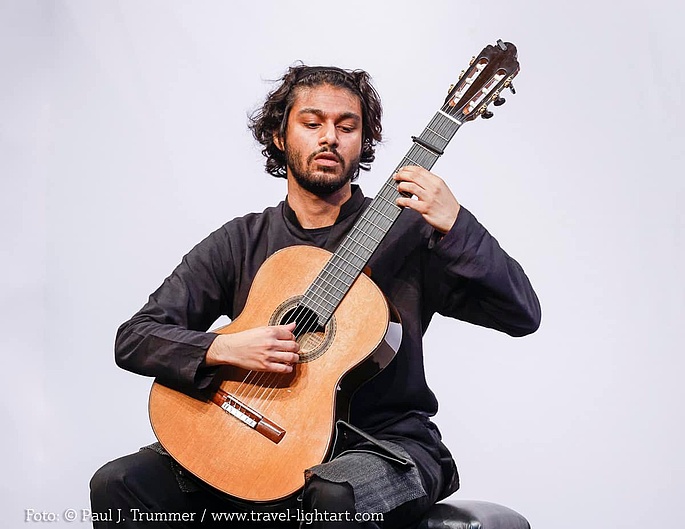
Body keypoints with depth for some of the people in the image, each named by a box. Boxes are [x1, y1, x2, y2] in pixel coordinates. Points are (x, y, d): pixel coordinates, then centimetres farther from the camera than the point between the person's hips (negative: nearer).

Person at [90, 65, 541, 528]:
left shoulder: (405, 231, -1)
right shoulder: (239, 243, 7)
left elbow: (523, 315, -9)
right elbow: (134, 338, 3)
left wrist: (454, 225, -22)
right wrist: (224, 348, -16)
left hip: (385, 444, -3)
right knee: (118, 485, -14)